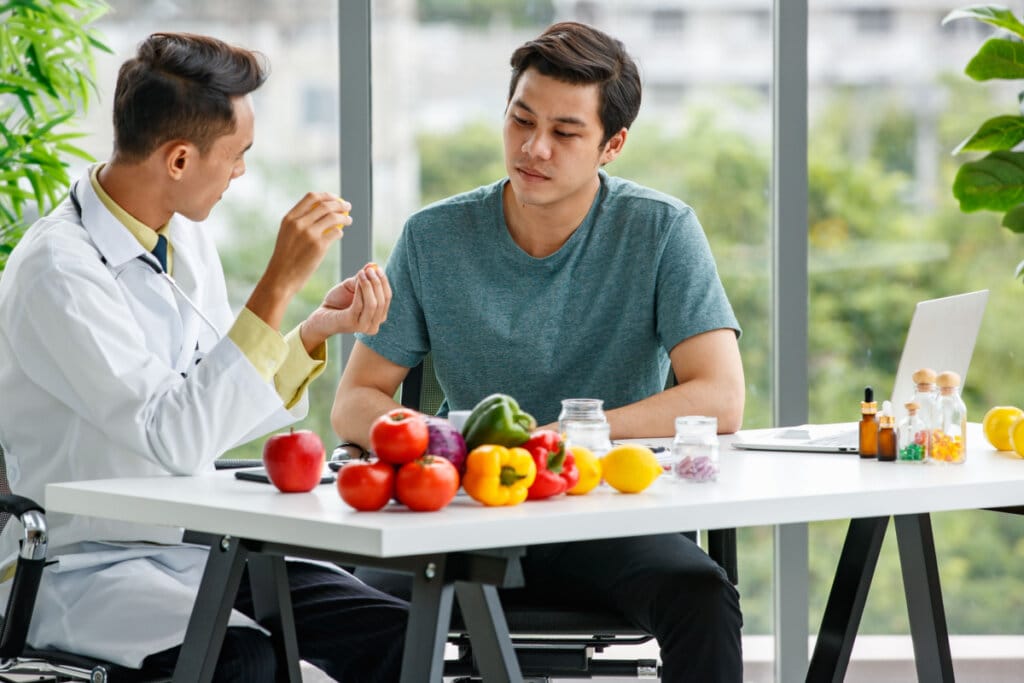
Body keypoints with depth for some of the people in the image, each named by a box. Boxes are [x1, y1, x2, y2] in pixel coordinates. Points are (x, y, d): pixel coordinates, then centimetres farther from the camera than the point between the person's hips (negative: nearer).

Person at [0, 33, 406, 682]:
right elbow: (176, 437, -25)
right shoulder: (56, 270, -17)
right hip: (84, 571, -7)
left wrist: (316, 332, 0)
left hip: (200, 545, 7)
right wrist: (278, 285, -26)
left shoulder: (186, 236, 8)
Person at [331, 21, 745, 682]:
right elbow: (354, 404, 5)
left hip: (611, 511, -1)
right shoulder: (436, 237, 3)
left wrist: (557, 439, -21)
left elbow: (720, 400, -12)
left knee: (702, 596, -33)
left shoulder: (661, 231, -3)